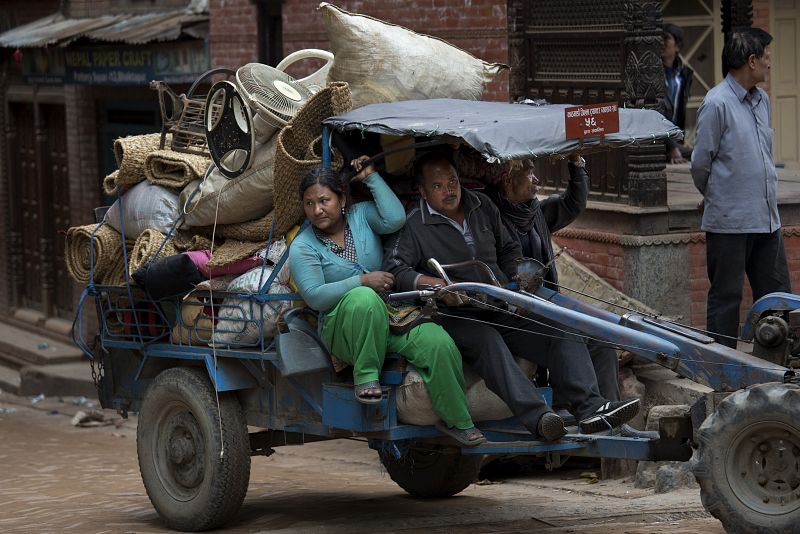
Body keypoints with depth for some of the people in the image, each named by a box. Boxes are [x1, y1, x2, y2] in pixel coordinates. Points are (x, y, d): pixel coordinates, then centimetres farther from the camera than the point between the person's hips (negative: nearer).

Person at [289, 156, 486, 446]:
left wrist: (371, 177, -4)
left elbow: (395, 218, -11)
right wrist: (363, 281, -20)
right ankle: (366, 375, -24)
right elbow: (314, 296, -13)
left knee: (438, 343, -26)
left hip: (392, 317, 3)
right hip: (345, 330, -3)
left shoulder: (360, 215, 8)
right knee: (364, 298, -40)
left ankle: (456, 420, -9)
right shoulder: (302, 247, -2)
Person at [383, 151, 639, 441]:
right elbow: (394, 269, -11)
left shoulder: (482, 207, 17)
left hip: (502, 310, 6)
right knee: (486, 341, -39)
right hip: (458, 317, -6)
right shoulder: (413, 226, 2)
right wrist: (435, 284, -26)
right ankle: (537, 416, -55)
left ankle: (591, 408, -32)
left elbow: (510, 250, 28)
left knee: (564, 335, -17)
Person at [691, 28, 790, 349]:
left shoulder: (762, 99, 12)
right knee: (726, 298, 2)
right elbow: (701, 162, -7)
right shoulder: (718, 103, -13)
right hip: (730, 222, -7)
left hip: (766, 219, 7)